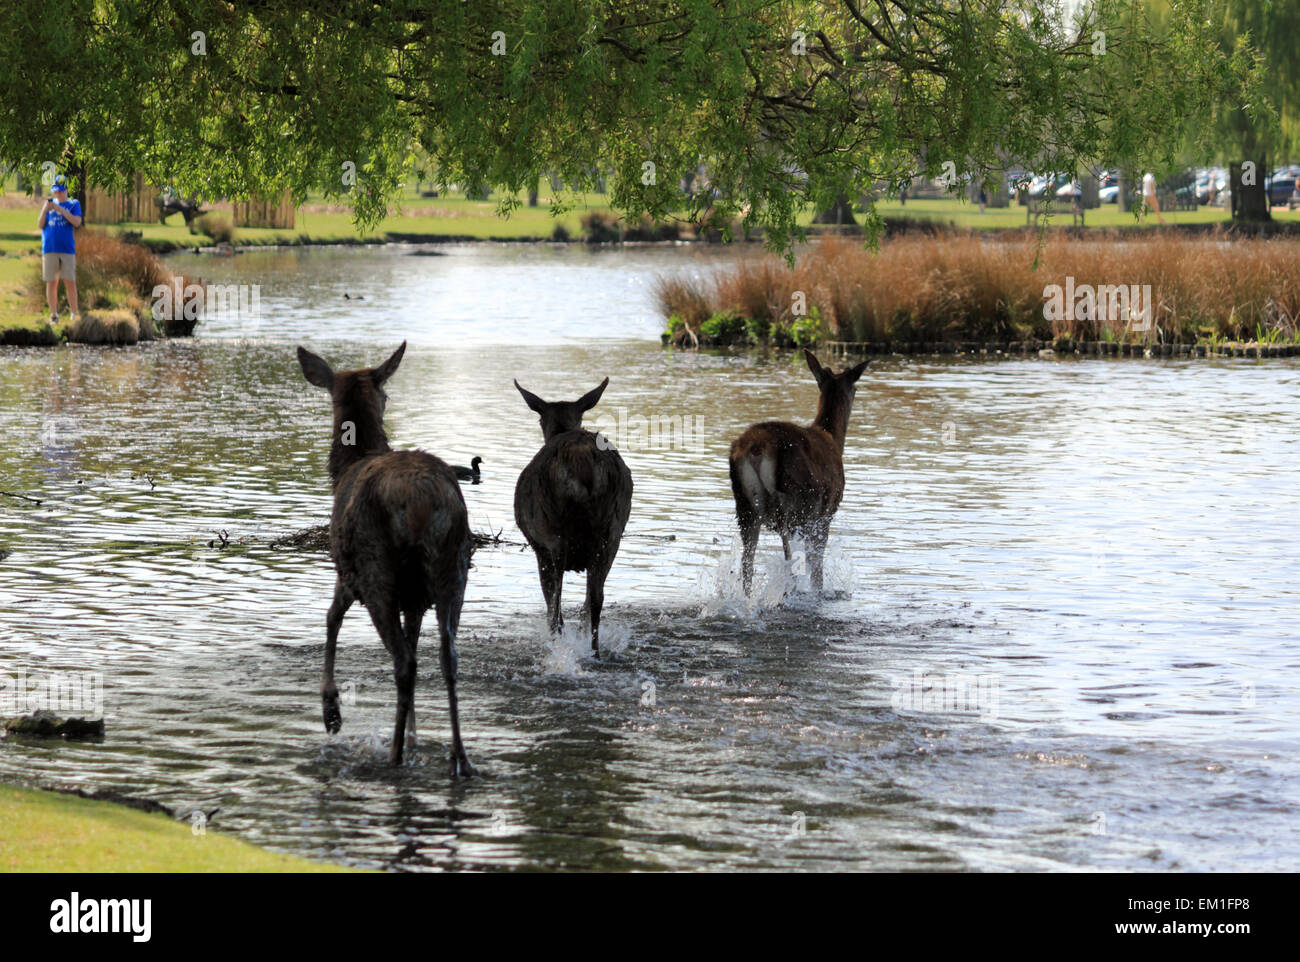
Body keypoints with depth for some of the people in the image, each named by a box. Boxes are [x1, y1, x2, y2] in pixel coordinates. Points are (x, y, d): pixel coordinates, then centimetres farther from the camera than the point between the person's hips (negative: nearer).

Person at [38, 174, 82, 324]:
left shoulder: (73, 204, 8)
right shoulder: (49, 203, 15)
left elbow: (77, 222, -8)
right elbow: (41, 225, 9)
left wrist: (60, 209, -14)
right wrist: (44, 210, -7)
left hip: (67, 249, -2)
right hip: (49, 249, 2)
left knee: (70, 282, -4)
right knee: (51, 283, 1)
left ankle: (74, 315, 2)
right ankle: (53, 315, 5)